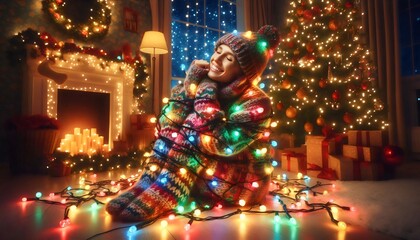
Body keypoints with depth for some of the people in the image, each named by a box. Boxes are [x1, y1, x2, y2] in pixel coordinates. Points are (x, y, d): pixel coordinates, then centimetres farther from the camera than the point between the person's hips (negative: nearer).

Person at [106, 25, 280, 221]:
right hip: (202, 172, 5)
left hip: (241, 183, -5)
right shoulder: (206, 84, -4)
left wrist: (206, 96, -27)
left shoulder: (256, 103, -18)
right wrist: (189, 85, -20)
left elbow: (220, 144, -32)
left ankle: (162, 195, -30)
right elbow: (166, 126, -12)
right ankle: (149, 185, -24)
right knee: (170, 130, -15)